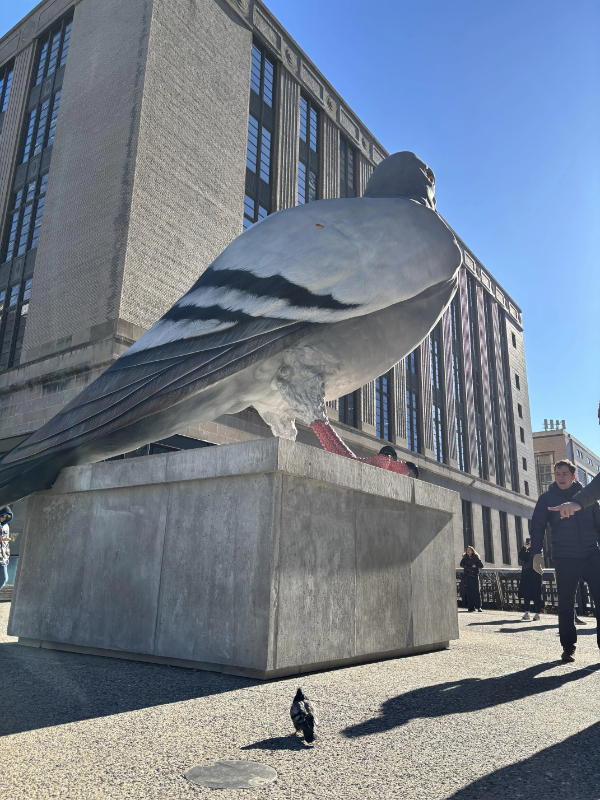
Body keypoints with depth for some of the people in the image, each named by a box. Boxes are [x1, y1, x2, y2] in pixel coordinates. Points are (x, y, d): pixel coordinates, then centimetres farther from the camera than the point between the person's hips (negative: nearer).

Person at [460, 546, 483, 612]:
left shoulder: (476, 558, 6)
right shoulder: (465, 558, 12)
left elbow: (481, 565, 2)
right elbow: (461, 564, -1)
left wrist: (475, 566, -11)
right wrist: (471, 567, -9)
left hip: (475, 575, -2)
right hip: (467, 576, 2)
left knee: (476, 591, -8)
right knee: (469, 591, -2)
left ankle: (478, 607, -6)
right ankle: (471, 606, 0)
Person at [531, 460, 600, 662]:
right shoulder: (547, 498, 4)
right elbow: (537, 526, 2)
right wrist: (536, 553, -8)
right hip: (564, 559, -1)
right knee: (565, 605, 3)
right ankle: (568, 647, 15)